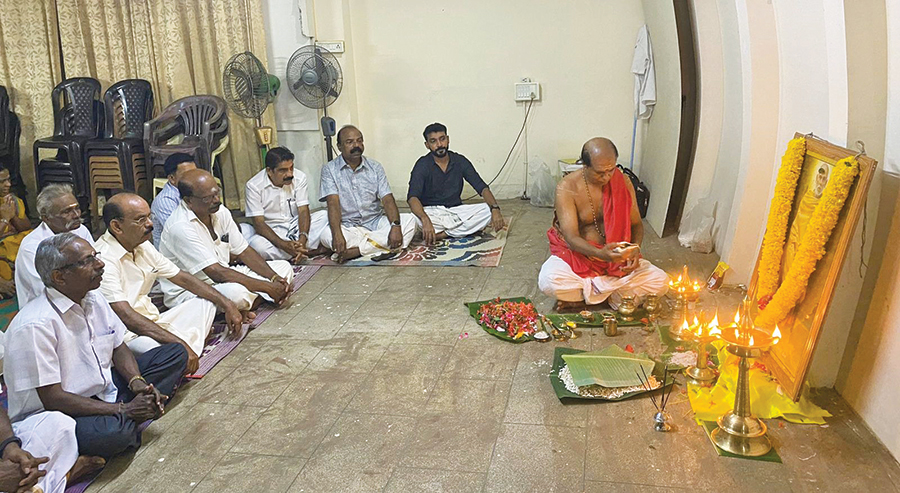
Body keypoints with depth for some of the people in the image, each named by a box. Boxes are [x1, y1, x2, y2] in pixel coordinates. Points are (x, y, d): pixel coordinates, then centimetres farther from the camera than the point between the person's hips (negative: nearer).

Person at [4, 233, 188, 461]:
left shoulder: (94, 299, 2)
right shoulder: (35, 325, -23)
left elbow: (119, 347, 12)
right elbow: (51, 398, -24)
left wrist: (138, 383, -9)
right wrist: (123, 411, -23)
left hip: (102, 392, 9)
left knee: (175, 354, 2)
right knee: (113, 432, -40)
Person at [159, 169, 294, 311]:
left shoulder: (220, 212, 1)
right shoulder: (180, 227, -25)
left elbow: (244, 252, 7)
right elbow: (216, 273, -28)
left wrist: (274, 278, -10)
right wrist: (267, 287, -26)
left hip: (223, 279, 9)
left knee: (284, 267, 5)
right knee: (235, 292, -40)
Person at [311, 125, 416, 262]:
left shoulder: (375, 167, 6)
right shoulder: (329, 170, -1)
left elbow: (387, 199, -3)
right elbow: (333, 203, -14)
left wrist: (395, 226, -23)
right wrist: (337, 235, -32)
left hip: (375, 222, 3)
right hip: (347, 227, -3)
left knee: (409, 220, -22)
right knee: (325, 234, -34)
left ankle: (355, 250, -28)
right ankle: (382, 245, -26)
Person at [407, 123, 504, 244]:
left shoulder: (460, 161, -1)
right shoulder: (422, 165, -12)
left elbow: (481, 187, -5)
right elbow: (412, 197, -26)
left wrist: (495, 208, -26)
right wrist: (425, 220, -47)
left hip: (456, 210, 4)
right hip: (432, 212, -4)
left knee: (488, 210, -20)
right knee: (417, 219, -38)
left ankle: (442, 234, -23)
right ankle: (465, 228, -22)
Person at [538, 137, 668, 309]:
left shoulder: (622, 182, -5)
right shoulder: (567, 188, -16)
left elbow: (636, 224, 3)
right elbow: (571, 237, -22)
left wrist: (635, 249, -20)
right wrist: (601, 254, -41)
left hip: (616, 255, 4)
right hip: (577, 254, -4)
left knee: (660, 281, -19)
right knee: (548, 281, -35)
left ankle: (580, 295, -14)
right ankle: (609, 294, -13)